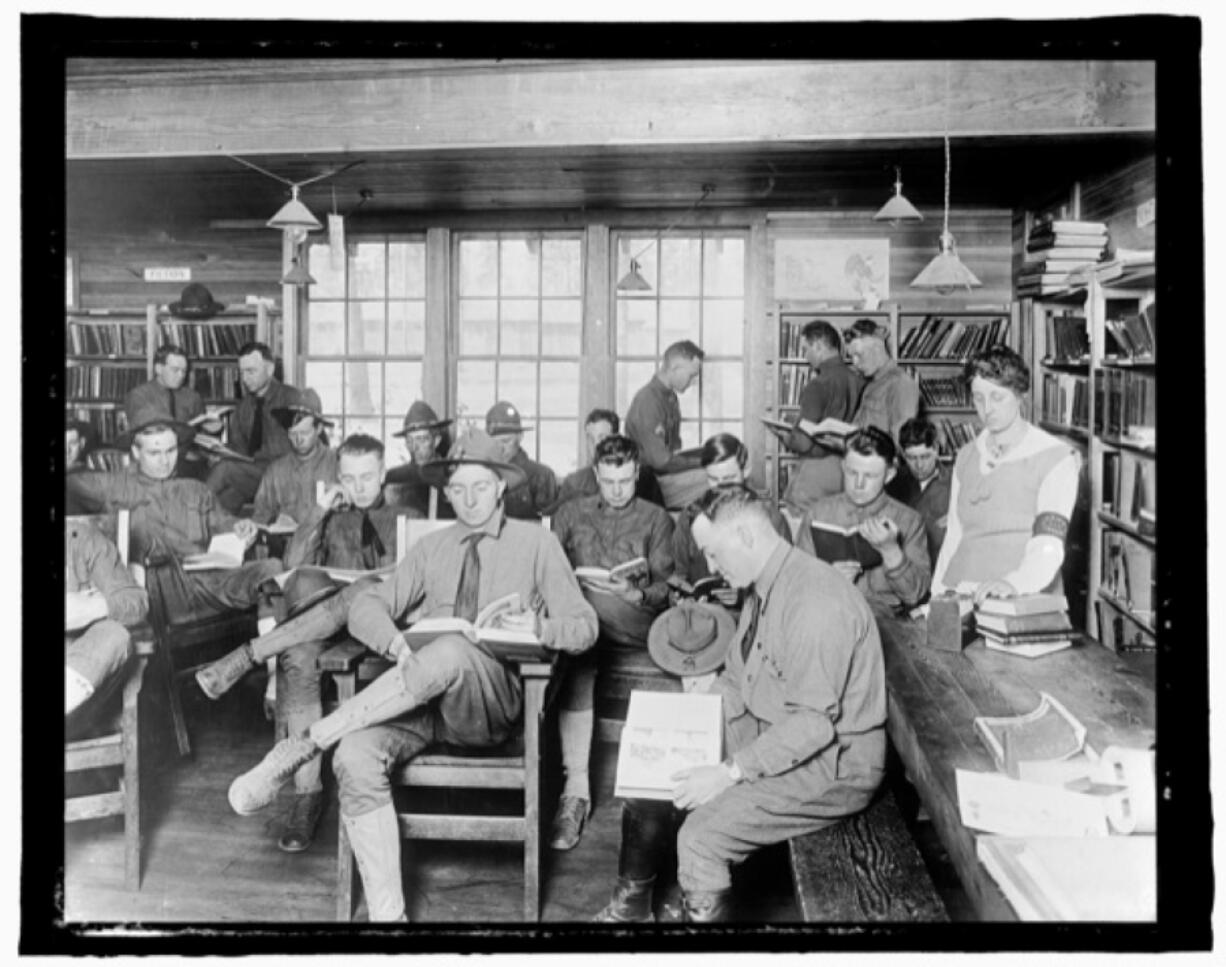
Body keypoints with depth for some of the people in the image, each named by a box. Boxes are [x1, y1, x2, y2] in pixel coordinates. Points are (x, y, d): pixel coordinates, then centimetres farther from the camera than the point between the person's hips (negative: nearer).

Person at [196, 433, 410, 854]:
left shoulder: (408, 519, 24)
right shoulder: (329, 521, 29)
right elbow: (293, 568, 11)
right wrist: (318, 511, 8)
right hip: (322, 629, 2)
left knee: (368, 589, -38)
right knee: (297, 658, -35)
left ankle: (248, 655, -34)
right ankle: (307, 791, -32)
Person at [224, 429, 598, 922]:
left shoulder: (536, 542, 13)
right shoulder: (431, 548, 21)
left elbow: (584, 626, 10)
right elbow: (366, 607, 12)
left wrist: (540, 628, -11)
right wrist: (395, 642, -11)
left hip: (491, 701, -3)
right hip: (422, 697, 3)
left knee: (450, 651, -37)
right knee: (356, 756, -27)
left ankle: (301, 747, -27)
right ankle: (386, 911, -20)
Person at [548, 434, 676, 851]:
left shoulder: (656, 518, 18)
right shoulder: (571, 512, 23)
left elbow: (664, 588, 8)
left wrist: (634, 595, -15)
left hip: (634, 622, -1)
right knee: (576, 661, -34)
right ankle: (576, 790, -33)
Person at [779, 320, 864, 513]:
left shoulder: (819, 385, -16)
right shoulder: (858, 381, 2)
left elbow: (803, 442, -18)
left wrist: (786, 437, 1)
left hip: (819, 466, -7)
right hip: (849, 467, 7)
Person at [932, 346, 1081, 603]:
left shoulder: (1056, 459, -2)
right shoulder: (966, 458, 15)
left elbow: (1049, 545, -12)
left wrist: (1015, 582, -30)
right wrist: (936, 599, 9)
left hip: (1025, 602, -4)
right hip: (961, 598, 4)